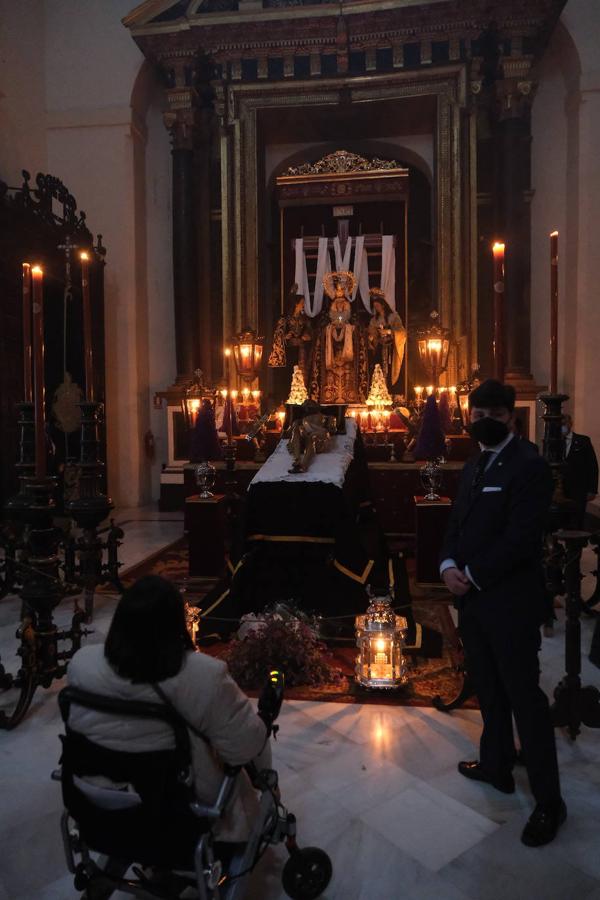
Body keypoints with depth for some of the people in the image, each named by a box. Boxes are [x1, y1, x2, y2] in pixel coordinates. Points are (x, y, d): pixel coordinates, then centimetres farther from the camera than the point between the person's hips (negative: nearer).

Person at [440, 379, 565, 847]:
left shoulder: (529, 466, -15)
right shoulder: (473, 466, 13)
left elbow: (520, 540, -21)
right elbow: (457, 523, 13)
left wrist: (471, 575, -15)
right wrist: (449, 566, -5)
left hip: (510, 602, -8)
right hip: (474, 598, 8)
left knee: (525, 697, 2)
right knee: (489, 689, 21)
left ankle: (549, 801, 18)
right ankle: (496, 765, 39)